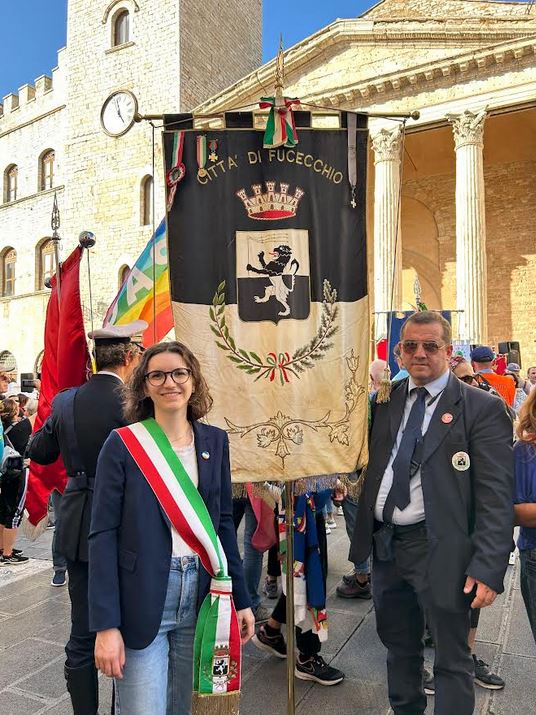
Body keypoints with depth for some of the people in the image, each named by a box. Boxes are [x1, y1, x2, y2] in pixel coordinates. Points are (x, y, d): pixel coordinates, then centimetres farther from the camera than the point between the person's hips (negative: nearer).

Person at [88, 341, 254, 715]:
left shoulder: (215, 441, 3)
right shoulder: (123, 444, -9)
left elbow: (224, 522, 9)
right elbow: (103, 534, -9)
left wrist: (241, 599, 8)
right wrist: (106, 625, -14)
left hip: (201, 596, 4)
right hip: (141, 600, -4)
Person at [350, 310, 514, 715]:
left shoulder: (482, 408, -8)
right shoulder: (385, 401, 6)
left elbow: (496, 498, -12)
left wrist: (488, 568, -19)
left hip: (440, 551, -5)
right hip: (385, 546, 5)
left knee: (452, 662, 11)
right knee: (399, 651, 23)